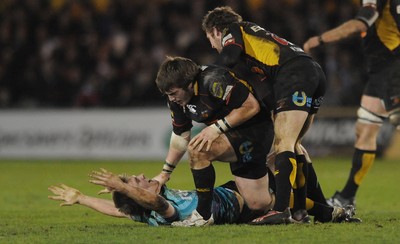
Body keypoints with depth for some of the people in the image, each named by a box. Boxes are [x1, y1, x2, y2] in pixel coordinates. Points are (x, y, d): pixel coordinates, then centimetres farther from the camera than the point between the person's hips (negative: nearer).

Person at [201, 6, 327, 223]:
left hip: (295, 76, -9)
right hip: (316, 73, 9)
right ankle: (301, 209, 14)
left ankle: (281, 209, -27)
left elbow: (228, 58, -9)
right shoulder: (254, 33, 36)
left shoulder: (233, 31, 13)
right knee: (292, 145, 16)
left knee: (283, 144, -16)